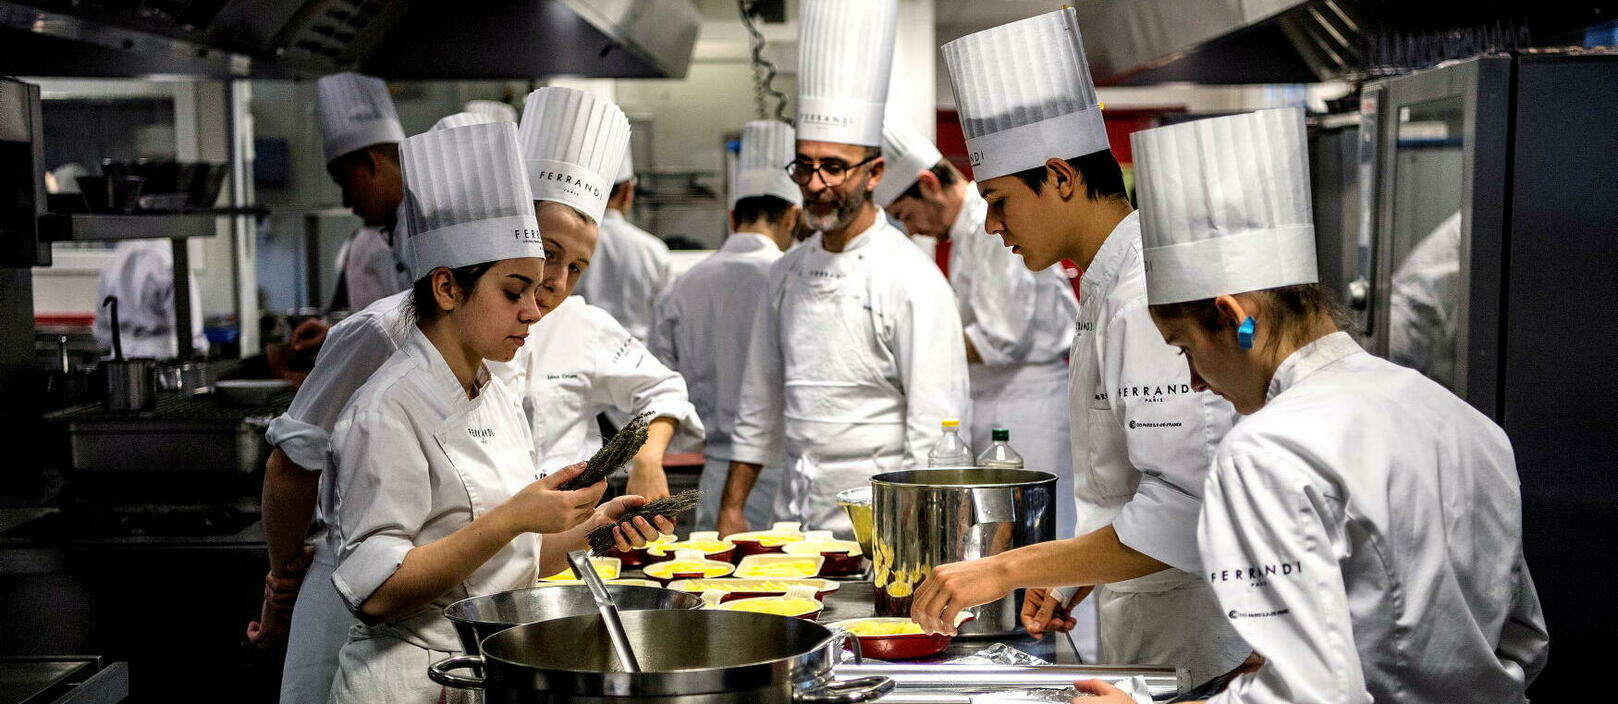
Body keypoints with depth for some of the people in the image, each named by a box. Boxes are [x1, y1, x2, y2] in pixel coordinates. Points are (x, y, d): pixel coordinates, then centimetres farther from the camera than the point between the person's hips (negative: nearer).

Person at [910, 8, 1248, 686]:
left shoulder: (1149, 298, -22)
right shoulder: (1109, 287, 12)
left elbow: (1185, 508, -29)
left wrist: (1006, 570, -28)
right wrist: (1072, 574, 10)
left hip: (1191, 649, -9)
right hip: (1136, 631, 9)